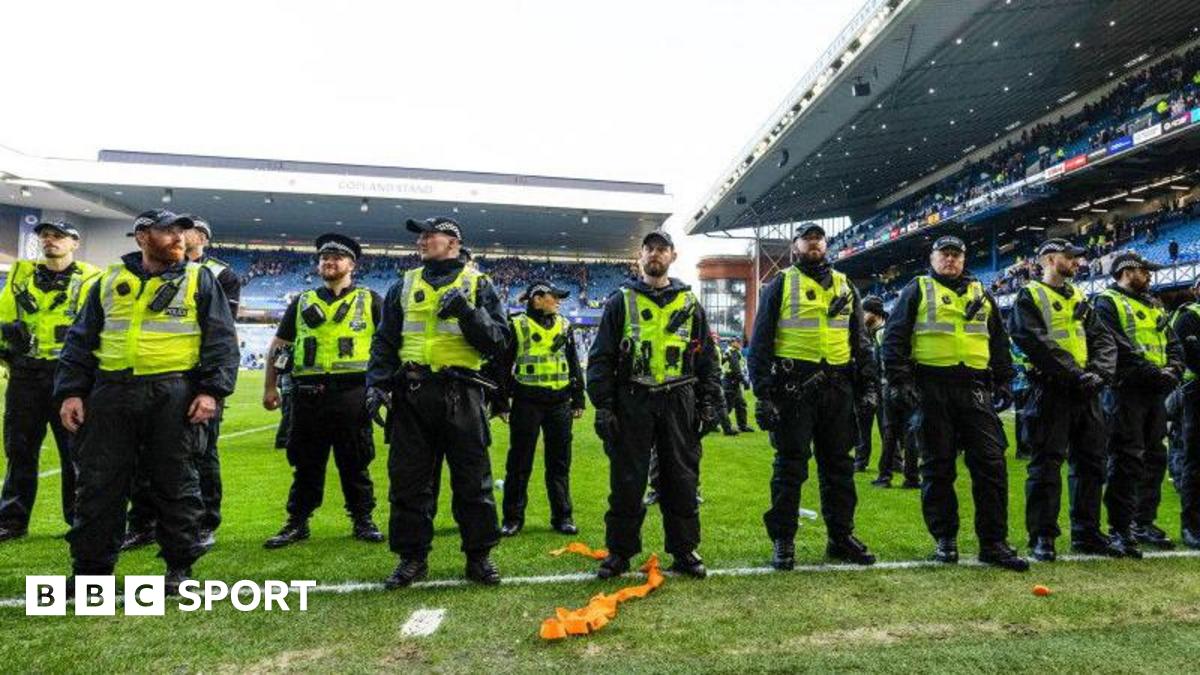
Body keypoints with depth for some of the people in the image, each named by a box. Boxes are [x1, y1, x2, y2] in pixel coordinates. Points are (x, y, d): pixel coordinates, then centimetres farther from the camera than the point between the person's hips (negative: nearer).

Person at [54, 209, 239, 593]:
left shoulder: (199, 280, 6)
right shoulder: (110, 281, 14)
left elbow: (222, 340, 0)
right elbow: (80, 341, 15)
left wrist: (212, 389, -11)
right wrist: (70, 391, 5)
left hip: (174, 395, -3)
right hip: (111, 393, 3)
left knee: (175, 483, 4)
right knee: (98, 483, 6)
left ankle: (180, 566, 17)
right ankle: (91, 566, 20)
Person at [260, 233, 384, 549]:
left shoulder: (370, 300, 6)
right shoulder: (302, 302, 14)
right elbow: (279, 345, 17)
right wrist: (270, 387, 11)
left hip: (351, 393, -2)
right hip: (308, 394, 3)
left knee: (354, 463, 5)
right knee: (306, 463, 10)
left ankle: (362, 520, 17)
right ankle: (297, 523, 22)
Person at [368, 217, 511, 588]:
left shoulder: (478, 284, 7)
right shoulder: (405, 285, 16)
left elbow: (499, 341, -1)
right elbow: (385, 341, 15)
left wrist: (467, 312, -16)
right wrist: (378, 383, 0)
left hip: (461, 394, -3)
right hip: (411, 394, 3)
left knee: (472, 479, 3)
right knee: (408, 478, 6)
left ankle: (479, 555, 16)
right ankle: (412, 556, 20)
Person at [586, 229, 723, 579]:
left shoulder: (690, 304, 11)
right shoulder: (621, 301, 5)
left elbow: (708, 358, 13)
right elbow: (600, 357, 2)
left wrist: (710, 404, 5)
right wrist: (603, 407, -6)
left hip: (678, 404, 2)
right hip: (632, 402, -1)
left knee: (682, 479, 7)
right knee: (626, 481, 4)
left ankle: (684, 550, 22)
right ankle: (619, 552, 17)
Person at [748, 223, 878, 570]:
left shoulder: (845, 286, 17)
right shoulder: (780, 286, 4)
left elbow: (860, 339, 20)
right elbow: (760, 342, -1)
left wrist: (868, 383, 10)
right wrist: (763, 392, -9)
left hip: (837, 386, 4)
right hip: (793, 385, -4)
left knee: (839, 464, 10)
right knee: (790, 465, -1)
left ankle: (841, 536, 21)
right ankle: (783, 541, 8)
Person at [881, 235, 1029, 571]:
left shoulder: (980, 295, 20)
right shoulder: (917, 290, 8)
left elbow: (999, 341, 23)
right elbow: (894, 336, 0)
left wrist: (1004, 383, 14)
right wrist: (899, 379, -10)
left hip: (975, 390, 4)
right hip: (932, 389, -3)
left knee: (991, 464, -1)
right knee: (938, 467, 2)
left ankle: (993, 542, 8)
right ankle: (944, 538, 14)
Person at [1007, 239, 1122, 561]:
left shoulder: (1079, 298, 21)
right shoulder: (1029, 297, -1)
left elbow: (1103, 339, 11)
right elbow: (1035, 343, -15)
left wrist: (1099, 372, -7)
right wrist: (1075, 374, -19)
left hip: (1086, 391, 7)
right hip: (1051, 391, -7)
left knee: (1091, 462, 10)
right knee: (1046, 464, -5)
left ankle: (1086, 533, 22)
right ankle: (1042, 537, 3)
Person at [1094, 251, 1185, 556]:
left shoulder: (1154, 306, 22)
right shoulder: (1107, 302, -3)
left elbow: (1174, 344, 17)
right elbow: (1118, 346, -15)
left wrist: (1173, 370, -3)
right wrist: (1153, 373, -18)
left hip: (1156, 392, 8)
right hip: (1126, 390, -8)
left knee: (1154, 458, 12)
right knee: (1126, 459, -8)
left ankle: (1144, 523, 23)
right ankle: (1119, 530, -3)